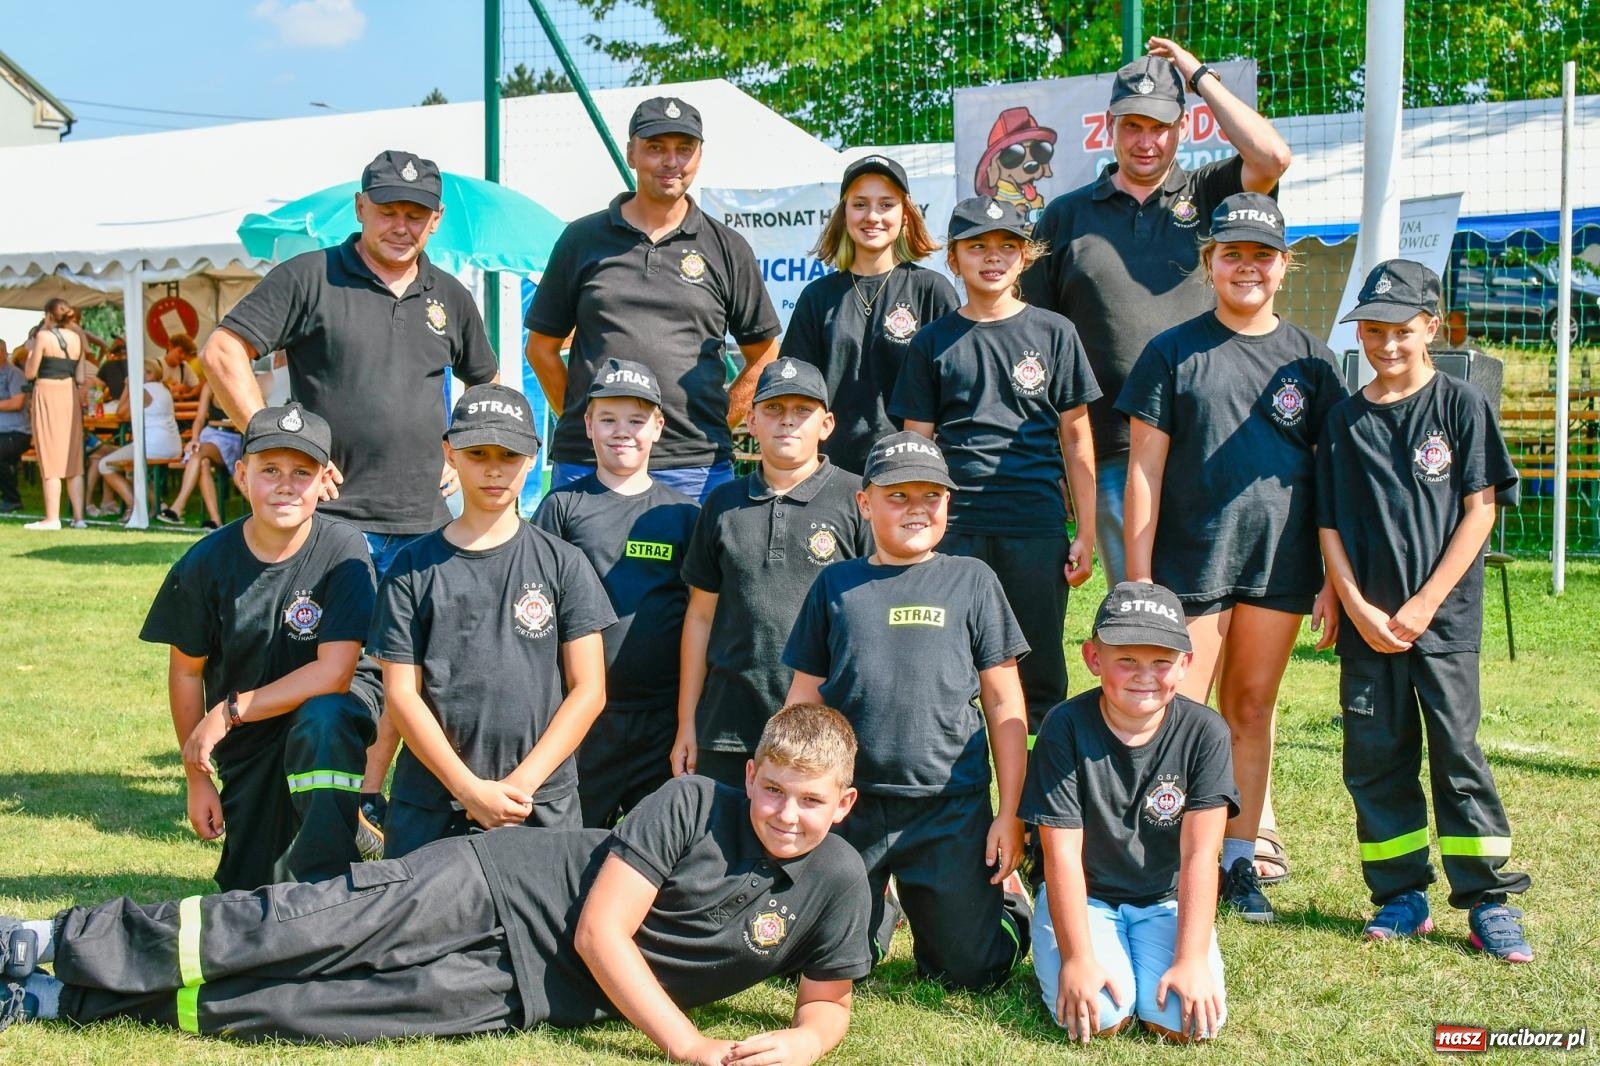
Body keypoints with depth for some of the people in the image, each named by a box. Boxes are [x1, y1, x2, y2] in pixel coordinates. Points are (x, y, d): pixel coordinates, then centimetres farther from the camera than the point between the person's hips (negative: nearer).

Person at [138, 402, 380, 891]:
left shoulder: (344, 551, -20)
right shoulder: (207, 563, -12)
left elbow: (333, 673, -24)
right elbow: (186, 671, 1)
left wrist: (226, 713, -20)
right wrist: (197, 779, 5)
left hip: (332, 707, -3)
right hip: (246, 740, 4)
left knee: (320, 722, -39)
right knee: (249, 893, 3)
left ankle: (321, 883, -26)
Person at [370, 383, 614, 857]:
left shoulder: (562, 564, 4)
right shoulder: (414, 566, 5)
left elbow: (588, 689, 1)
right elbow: (402, 693, 0)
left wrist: (520, 784, -9)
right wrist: (471, 790, -10)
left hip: (543, 807, 0)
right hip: (429, 808, 0)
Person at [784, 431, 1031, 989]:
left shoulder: (972, 580, 3)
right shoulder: (835, 585, 7)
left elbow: (1004, 701, 3)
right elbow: (804, 698, 11)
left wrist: (1010, 813, -1)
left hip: (952, 806, -1)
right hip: (851, 801, 2)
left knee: (968, 971, 0)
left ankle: (1002, 896, 32)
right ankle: (877, 902, 38)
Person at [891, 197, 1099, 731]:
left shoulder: (1053, 333, 7)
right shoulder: (933, 342, 8)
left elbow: (1076, 437, 8)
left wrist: (1086, 532, 4)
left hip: (1037, 526, 0)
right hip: (956, 527, 0)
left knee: (1039, 670, 5)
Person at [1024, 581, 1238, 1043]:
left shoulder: (1205, 733, -11)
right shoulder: (1066, 728, -15)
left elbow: (1200, 855, -14)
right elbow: (1063, 852, -16)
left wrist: (1192, 959, -21)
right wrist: (1078, 958, -21)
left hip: (1166, 900, 1)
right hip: (1084, 897, -1)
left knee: (1185, 1016, -22)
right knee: (1099, 1015, -25)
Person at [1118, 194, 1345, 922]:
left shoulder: (1309, 359, 8)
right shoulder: (1173, 353, 1)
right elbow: (1144, 471, -1)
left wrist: (1334, 578, 4)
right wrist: (1137, 580, -6)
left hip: (1280, 562, 2)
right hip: (1189, 561, -2)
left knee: (1252, 710, 10)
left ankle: (1239, 861, 18)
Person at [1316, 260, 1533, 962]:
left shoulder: (1461, 405, -1)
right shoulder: (1344, 421, 7)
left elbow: (1480, 510, -4)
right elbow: (1330, 524, 7)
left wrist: (1425, 603, -10)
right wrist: (1359, 608, -6)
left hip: (1445, 618, -3)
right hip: (1367, 622, 3)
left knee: (1457, 755, -3)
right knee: (1375, 759, 5)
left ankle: (1488, 903, 4)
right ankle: (1401, 896, 16)